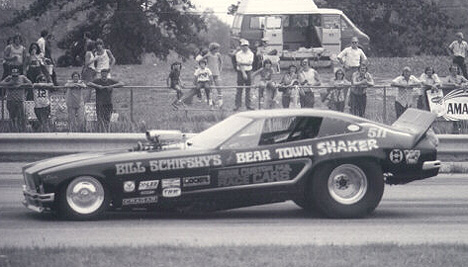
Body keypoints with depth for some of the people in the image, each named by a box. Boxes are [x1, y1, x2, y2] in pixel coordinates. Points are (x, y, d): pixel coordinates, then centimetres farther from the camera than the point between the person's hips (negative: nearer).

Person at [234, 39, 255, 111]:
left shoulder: (251, 54, 5)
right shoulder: (238, 54, -3)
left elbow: (250, 63, -6)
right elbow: (239, 64, -11)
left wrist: (242, 63, -15)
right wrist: (243, 73, -18)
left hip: (248, 71, 3)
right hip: (241, 72, -3)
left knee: (248, 89, 4)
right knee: (239, 89, -4)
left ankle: (248, 104, 9)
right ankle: (238, 105, -2)